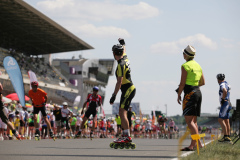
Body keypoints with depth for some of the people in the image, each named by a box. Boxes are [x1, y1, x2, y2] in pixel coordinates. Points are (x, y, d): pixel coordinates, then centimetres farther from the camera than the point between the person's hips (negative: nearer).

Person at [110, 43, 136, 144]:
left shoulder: (121, 65, -17)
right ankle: (125, 135, 18)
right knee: (122, 113, 14)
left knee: (122, 112, -17)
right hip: (129, 89, 10)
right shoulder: (125, 61, 11)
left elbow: (119, 82, -23)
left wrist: (114, 95, -23)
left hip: (128, 90, -10)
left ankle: (127, 136, -23)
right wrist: (122, 43, 53)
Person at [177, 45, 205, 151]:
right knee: (193, 120, 10)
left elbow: (182, 83, -12)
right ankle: (193, 144, 7)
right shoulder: (198, 66, 14)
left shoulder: (185, 66, -10)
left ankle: (197, 142, -22)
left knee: (189, 120, -11)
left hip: (190, 94, -8)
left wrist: (179, 95, -3)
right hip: (198, 92, 8)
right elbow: (203, 82, 19)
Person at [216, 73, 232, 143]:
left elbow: (225, 91, -36)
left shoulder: (222, 85, -14)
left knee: (220, 120, -14)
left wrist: (223, 99, -23)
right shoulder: (226, 83, 15)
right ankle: (228, 137, 13)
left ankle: (225, 137, -21)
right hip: (228, 103, 10)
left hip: (225, 103, -10)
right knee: (226, 121, 11)